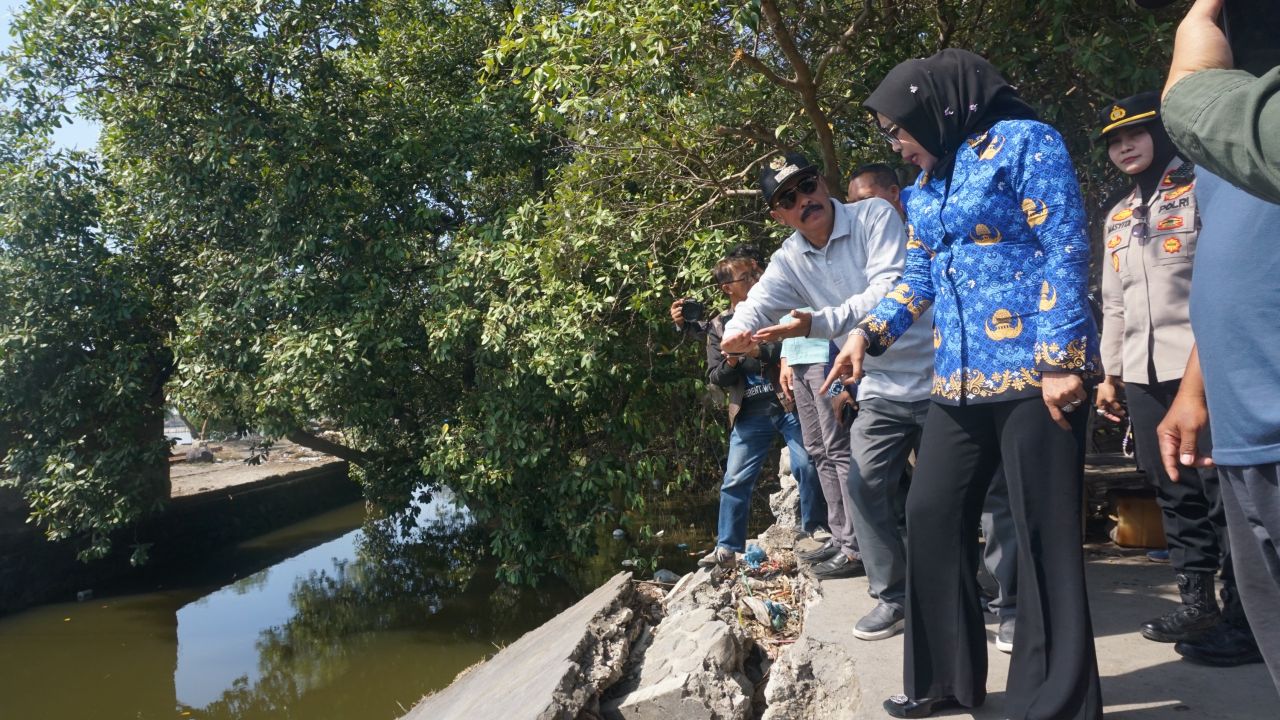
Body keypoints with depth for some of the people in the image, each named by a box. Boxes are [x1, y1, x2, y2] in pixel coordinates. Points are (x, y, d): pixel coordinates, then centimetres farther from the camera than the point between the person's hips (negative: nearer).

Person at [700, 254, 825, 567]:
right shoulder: (719, 326, 10)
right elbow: (716, 377, 9)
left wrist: (759, 351, -18)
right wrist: (729, 363, -12)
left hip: (787, 402, -2)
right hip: (749, 414, 2)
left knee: (808, 466, -5)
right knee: (735, 481, 3)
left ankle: (815, 534, 14)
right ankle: (726, 549, 12)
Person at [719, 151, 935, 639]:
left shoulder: (875, 216, -15)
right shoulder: (790, 260, 1)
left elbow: (890, 291, -26)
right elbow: (756, 307, -9)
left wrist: (817, 324, -36)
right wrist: (737, 332, -34)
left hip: (935, 377, -4)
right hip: (881, 391, 5)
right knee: (863, 485, -5)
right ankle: (894, 594, 12)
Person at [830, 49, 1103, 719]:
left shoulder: (1024, 141, -3)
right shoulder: (924, 189, 18)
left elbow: (1065, 251, -10)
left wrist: (1063, 360, -17)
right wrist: (868, 334, 6)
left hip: (1034, 370, -8)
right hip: (959, 381, 8)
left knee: (1043, 534, -2)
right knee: (931, 517, 8)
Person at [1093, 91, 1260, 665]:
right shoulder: (1118, 217, 20)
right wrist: (1110, 372, 18)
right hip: (1144, 372, 7)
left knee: (1223, 491, -5)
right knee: (1172, 491, 9)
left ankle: (1244, 618, 3)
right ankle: (1196, 601, 19)